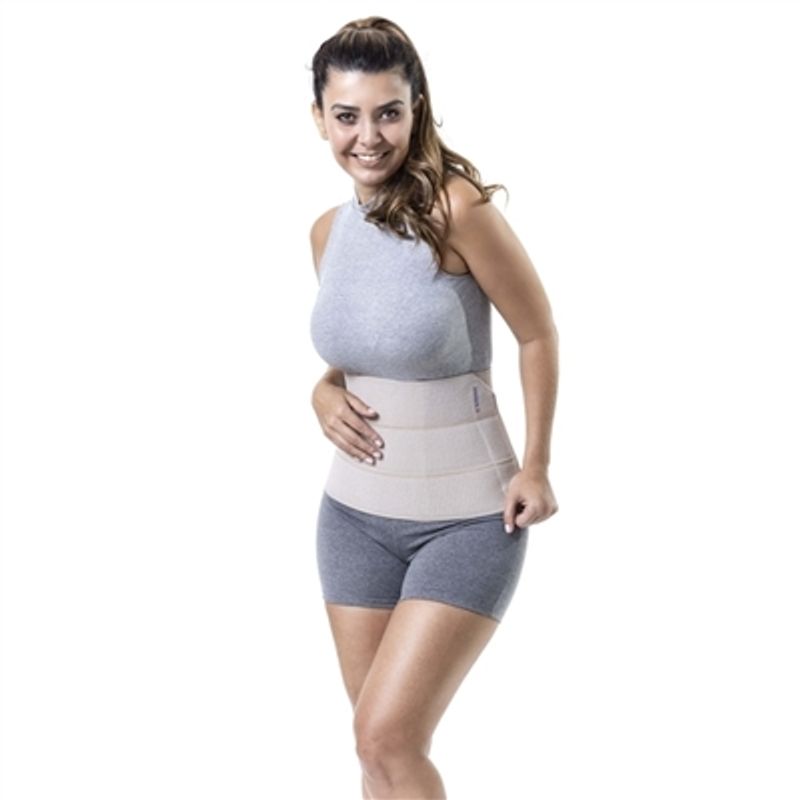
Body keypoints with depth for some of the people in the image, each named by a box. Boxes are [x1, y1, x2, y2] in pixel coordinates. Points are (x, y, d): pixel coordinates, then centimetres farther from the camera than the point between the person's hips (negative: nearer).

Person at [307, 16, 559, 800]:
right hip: (356, 514, 6)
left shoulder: (456, 208, -17)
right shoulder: (327, 231, 3)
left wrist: (535, 467, -8)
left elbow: (538, 334, -8)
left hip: (468, 517, -6)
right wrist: (324, 391, -1)